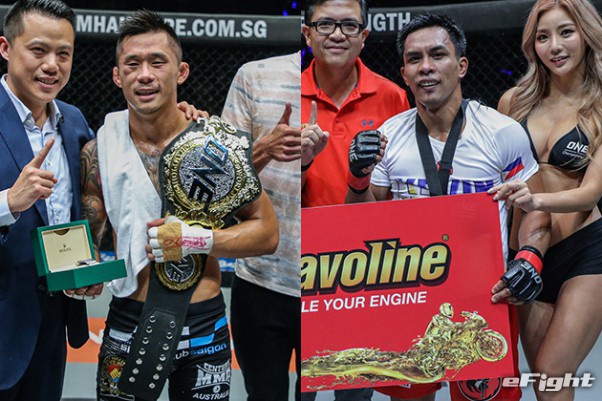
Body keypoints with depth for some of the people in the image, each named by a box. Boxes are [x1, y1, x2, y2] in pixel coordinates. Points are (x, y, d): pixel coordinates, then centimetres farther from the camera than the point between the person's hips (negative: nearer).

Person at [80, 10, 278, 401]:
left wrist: (199, 239, -17)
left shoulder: (218, 144, -7)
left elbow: (268, 232, -3)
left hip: (204, 325, -1)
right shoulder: (98, 151, -2)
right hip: (128, 322, 1)